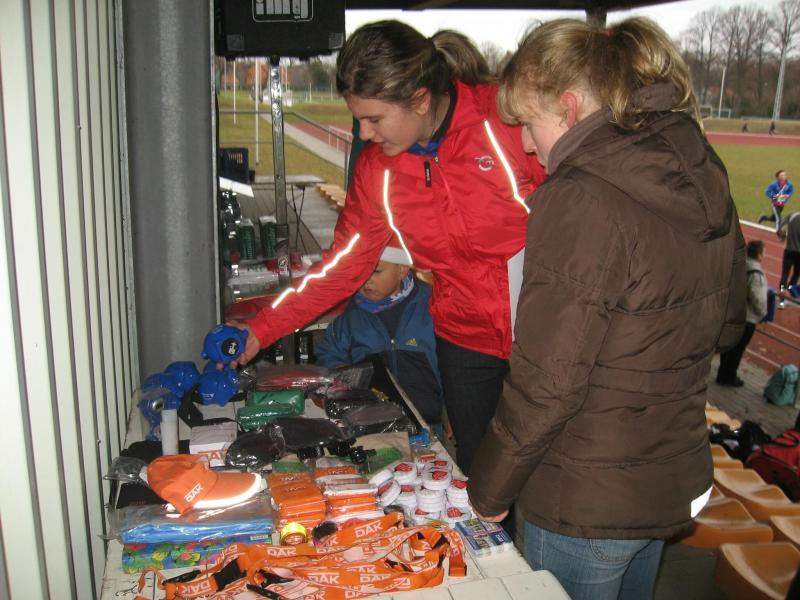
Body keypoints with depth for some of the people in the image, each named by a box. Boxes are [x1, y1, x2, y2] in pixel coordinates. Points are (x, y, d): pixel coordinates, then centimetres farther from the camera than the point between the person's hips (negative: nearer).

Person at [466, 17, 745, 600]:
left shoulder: (581, 201, -26)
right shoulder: (705, 180, 0)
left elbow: (546, 383, -23)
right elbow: (727, 325, 11)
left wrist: (488, 490, -10)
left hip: (588, 507, -8)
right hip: (678, 484, 8)